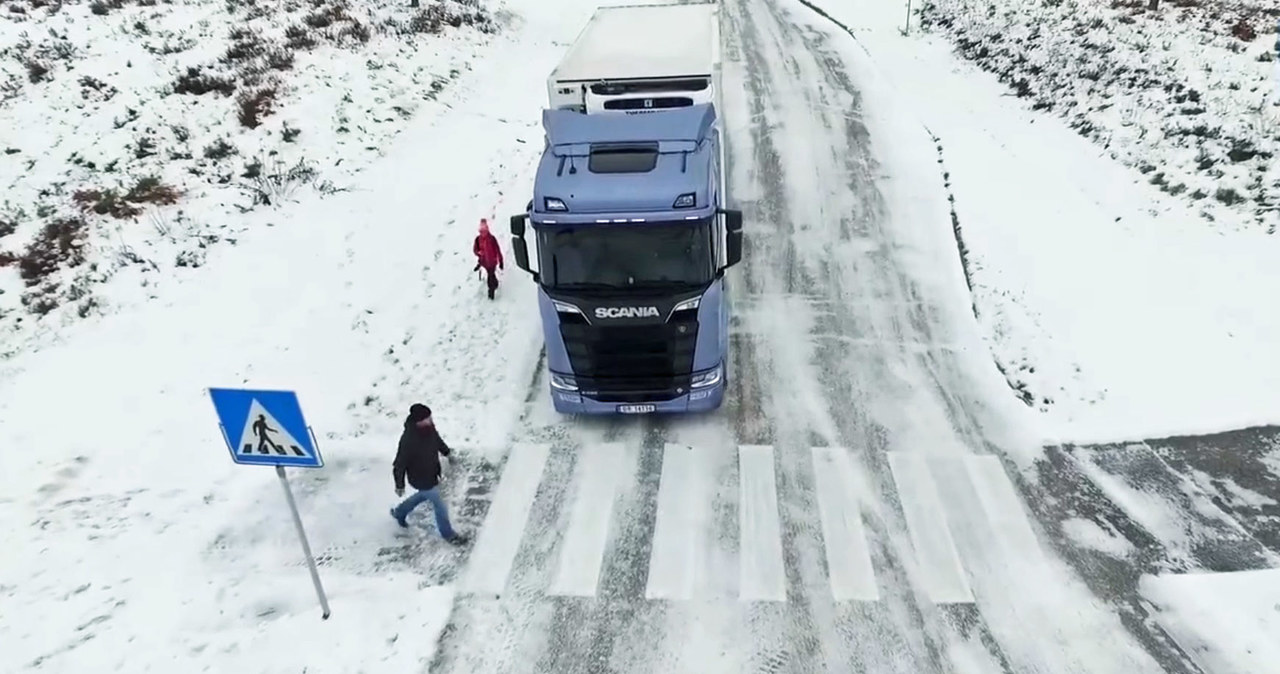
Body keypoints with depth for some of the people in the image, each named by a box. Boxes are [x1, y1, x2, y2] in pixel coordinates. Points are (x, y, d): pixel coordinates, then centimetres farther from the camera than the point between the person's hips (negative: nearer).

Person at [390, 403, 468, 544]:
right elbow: (399, 465, -25)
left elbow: (437, 439, 7)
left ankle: (399, 512, 57)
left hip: (432, 473, 7)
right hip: (422, 480, -7)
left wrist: (446, 452, 21)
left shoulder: (429, 427, -18)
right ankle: (448, 534, 37)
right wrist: (399, 486, -14)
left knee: (423, 495, 33)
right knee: (439, 505, 11)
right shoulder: (408, 441, -39)